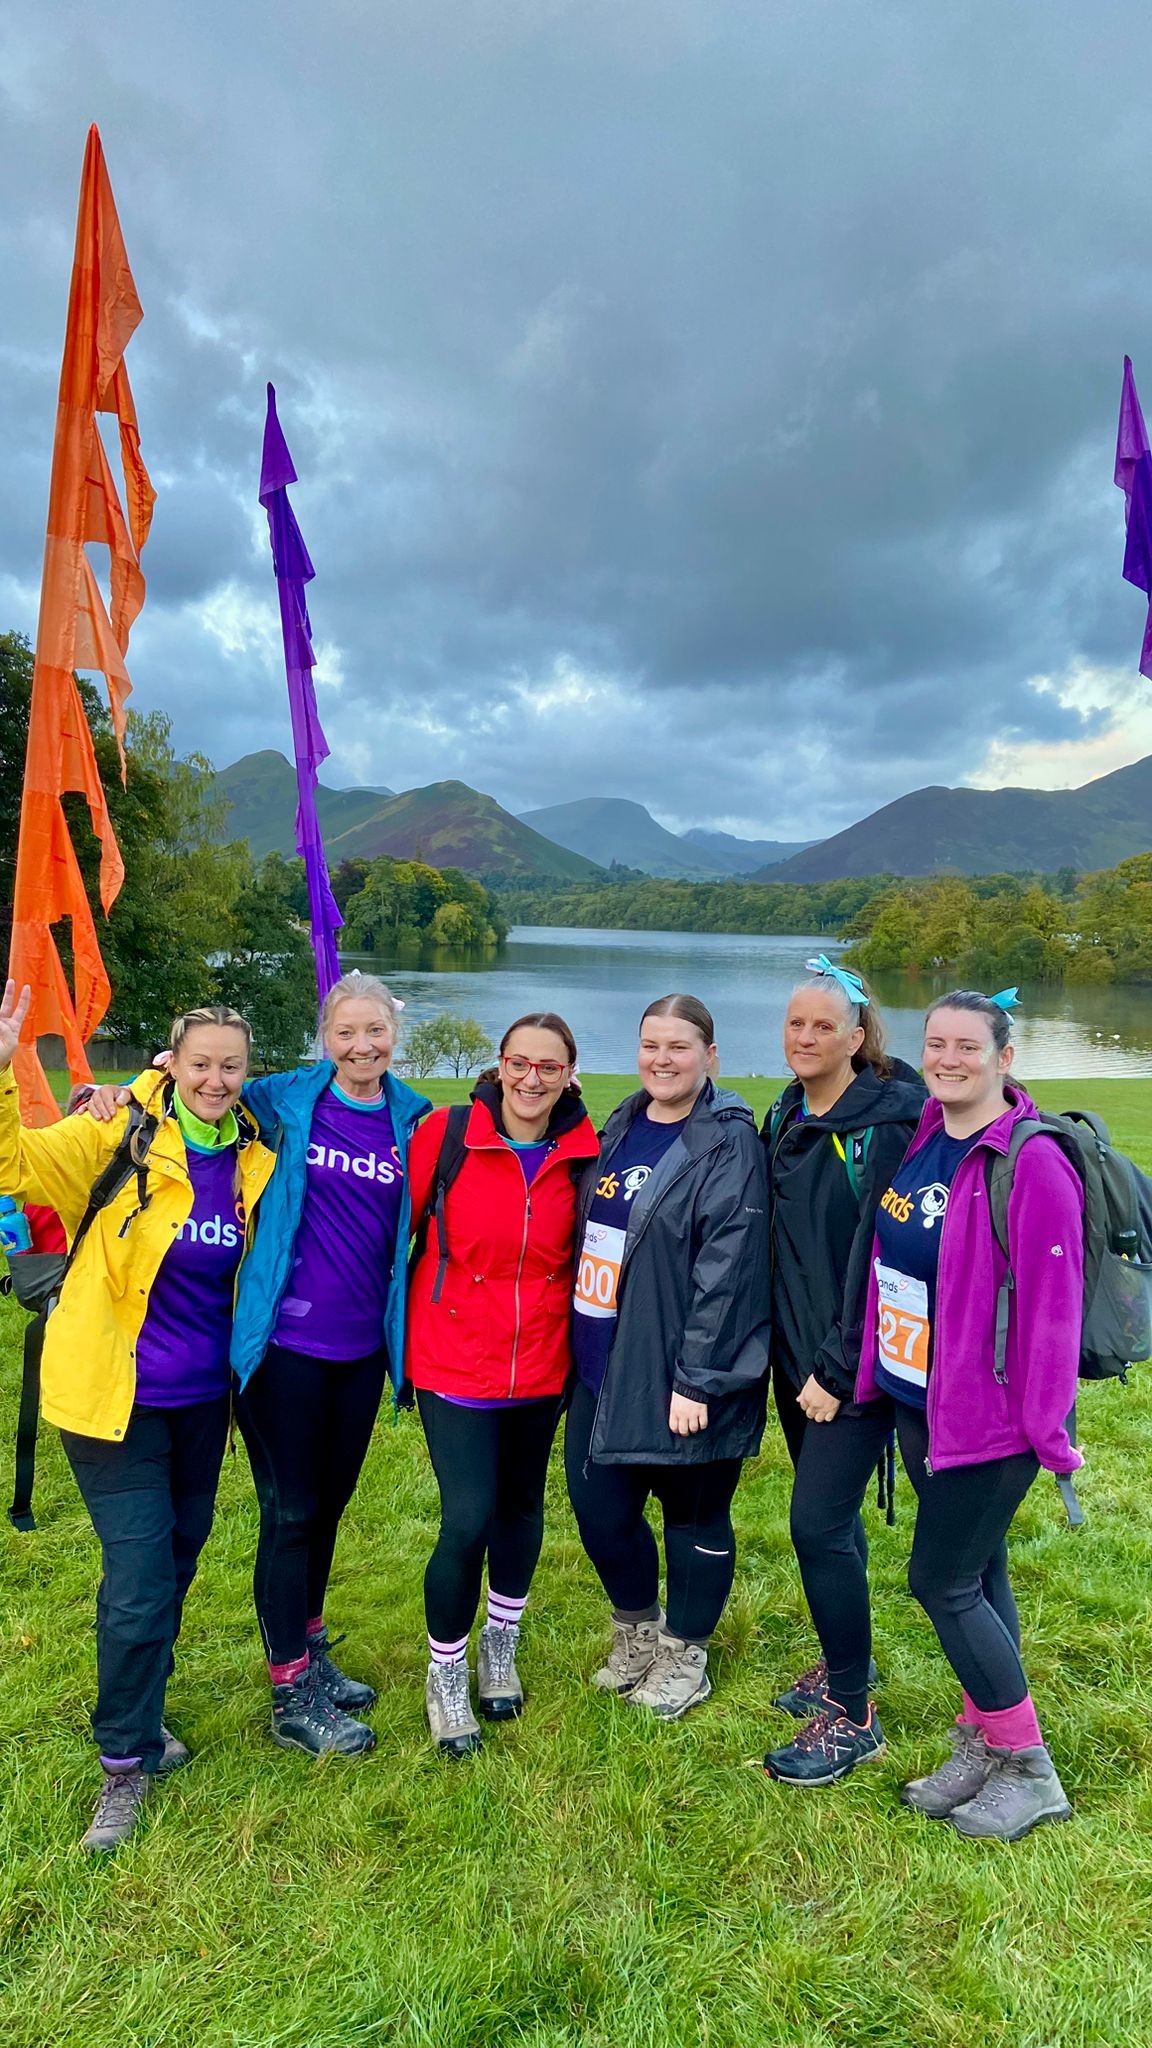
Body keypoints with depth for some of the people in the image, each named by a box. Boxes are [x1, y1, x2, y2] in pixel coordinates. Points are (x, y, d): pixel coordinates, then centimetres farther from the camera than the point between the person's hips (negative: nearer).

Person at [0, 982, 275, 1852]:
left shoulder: (253, 1162, -1)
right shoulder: (119, 1138, -14)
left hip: (201, 1397, 5)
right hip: (117, 1395, -5)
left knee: (177, 1558, 19)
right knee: (140, 1580, -3)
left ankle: (138, 1716, 44)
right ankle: (126, 1762, 21)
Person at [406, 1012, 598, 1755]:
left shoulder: (582, 1152, -6)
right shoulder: (445, 1133, -14)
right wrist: (406, 1319, 1)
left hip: (540, 1363, 3)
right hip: (454, 1360, -3)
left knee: (522, 1504, 18)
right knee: (468, 1520, -5)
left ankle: (500, 1648, 46)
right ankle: (446, 1675, 24)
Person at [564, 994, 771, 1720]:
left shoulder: (728, 1143, -13)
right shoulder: (622, 1126, 9)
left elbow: (726, 1270, -18)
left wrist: (696, 1379, -19)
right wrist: (576, 1345, 15)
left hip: (678, 1373, -6)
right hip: (603, 1362, 6)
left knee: (694, 1514, 12)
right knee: (599, 1508, 12)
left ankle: (685, 1655, 36)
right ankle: (636, 1632, 40)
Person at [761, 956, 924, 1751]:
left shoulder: (886, 1123, -16)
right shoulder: (786, 1118, 6)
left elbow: (876, 1255, -18)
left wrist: (838, 1367, -16)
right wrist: (792, 1351, 8)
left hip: (853, 1362, -7)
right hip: (795, 1354, 7)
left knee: (819, 1522, -3)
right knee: (829, 1513, 19)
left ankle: (854, 1713, 16)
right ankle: (843, 1659, 39)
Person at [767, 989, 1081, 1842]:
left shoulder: (1032, 1163, -20)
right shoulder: (920, 1141, 2)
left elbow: (1052, 1304, -19)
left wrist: (1048, 1429, -15)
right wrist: (873, 1372, 13)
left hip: (988, 1413, -7)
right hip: (915, 1402, 7)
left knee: (941, 1581, 2)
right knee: (976, 1573, 19)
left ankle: (1028, 1773, 24)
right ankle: (982, 1745, 37)